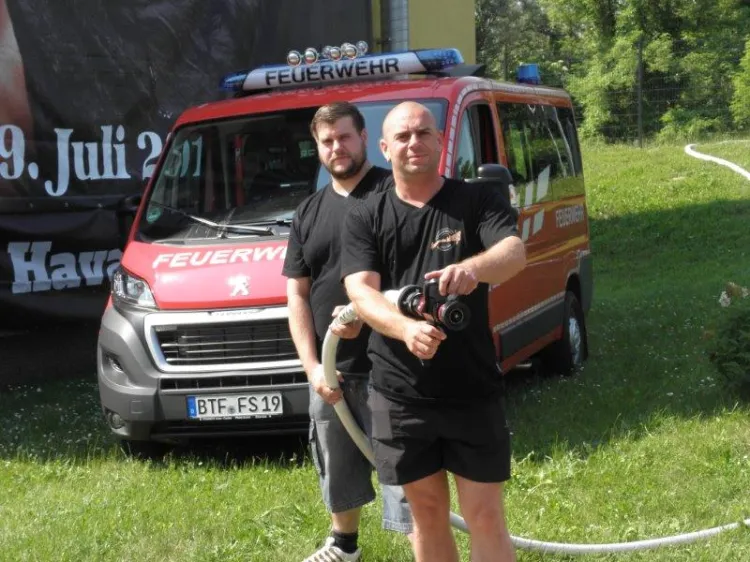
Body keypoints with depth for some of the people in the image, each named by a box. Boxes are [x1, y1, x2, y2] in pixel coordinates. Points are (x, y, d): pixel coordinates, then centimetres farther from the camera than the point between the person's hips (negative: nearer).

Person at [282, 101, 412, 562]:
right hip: (331, 368, 7)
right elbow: (297, 295, 12)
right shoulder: (309, 213, 13)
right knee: (337, 469, 22)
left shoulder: (393, 192, -6)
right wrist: (312, 366, 1)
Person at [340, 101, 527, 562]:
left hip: (474, 391, -1)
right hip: (400, 396, 2)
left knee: (485, 516, 2)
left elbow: (515, 253, -19)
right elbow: (361, 292, -10)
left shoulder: (479, 201, -1)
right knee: (427, 512, 14)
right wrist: (407, 328, -32)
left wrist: (473, 268, -43)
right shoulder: (365, 220, 3)